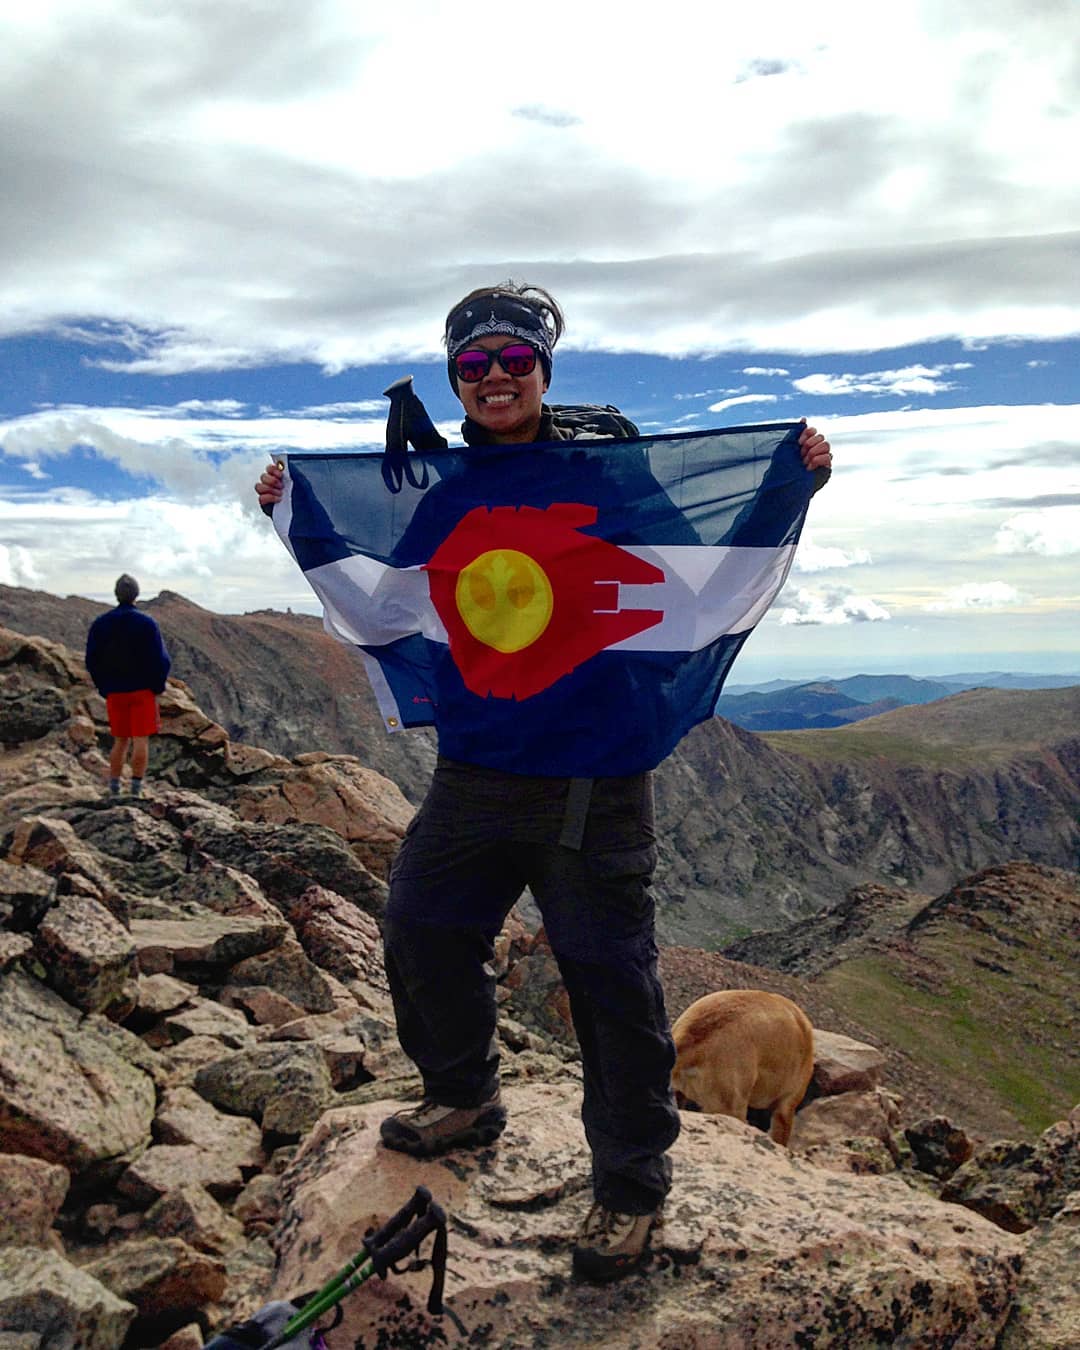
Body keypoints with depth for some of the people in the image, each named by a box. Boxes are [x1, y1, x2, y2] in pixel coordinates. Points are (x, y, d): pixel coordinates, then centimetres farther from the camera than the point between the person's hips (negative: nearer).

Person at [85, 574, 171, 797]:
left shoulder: (100, 624, 2)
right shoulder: (147, 623, -7)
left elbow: (92, 661, 4)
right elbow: (161, 660, -9)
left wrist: (104, 689, 12)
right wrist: (157, 687, 4)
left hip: (114, 692, 3)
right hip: (142, 691, -3)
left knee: (120, 742, 13)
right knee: (141, 741, -1)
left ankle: (114, 790, 10)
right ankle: (136, 791, -5)